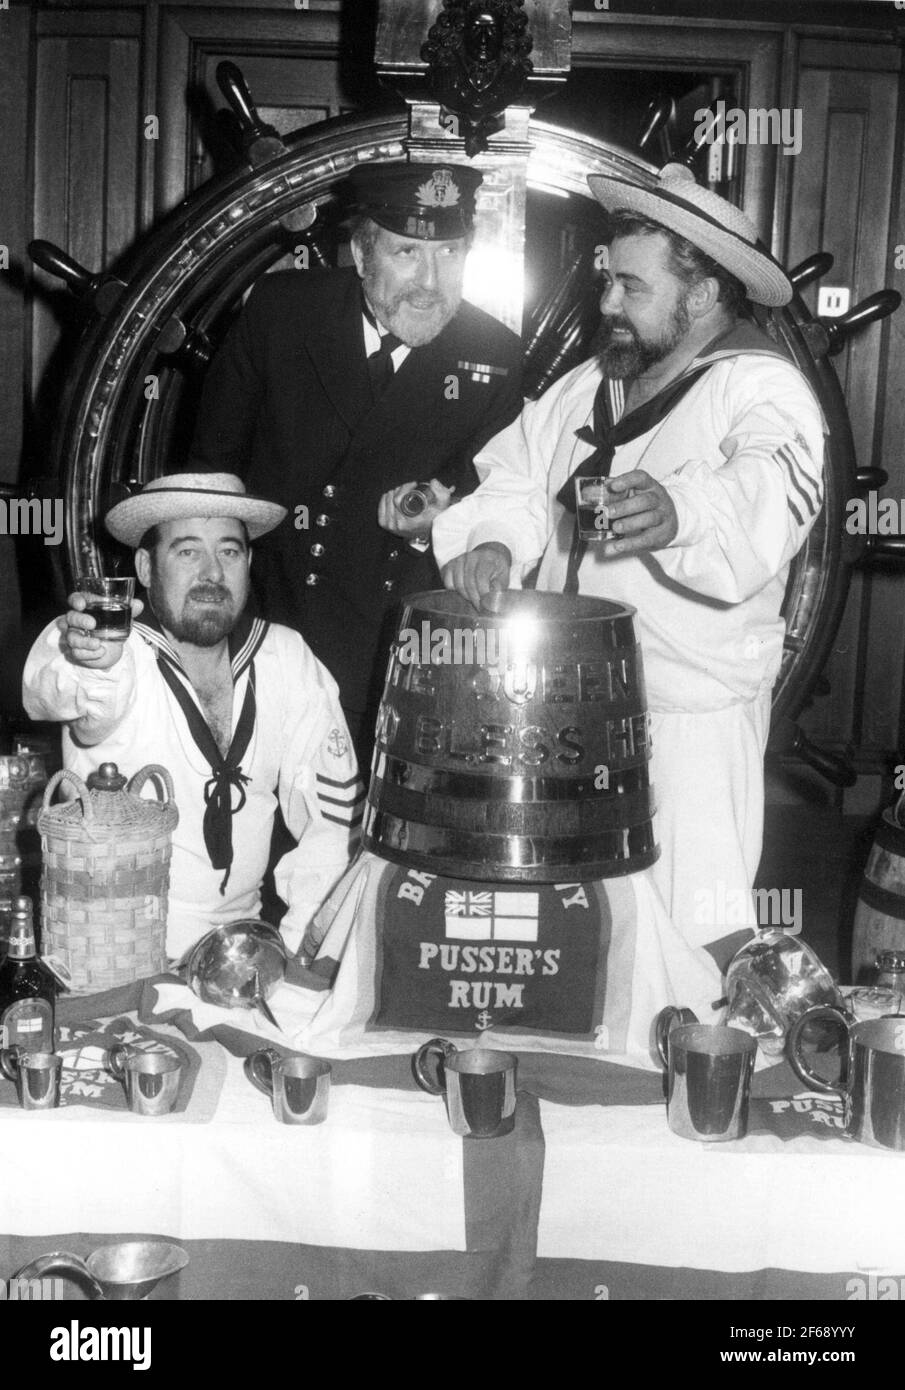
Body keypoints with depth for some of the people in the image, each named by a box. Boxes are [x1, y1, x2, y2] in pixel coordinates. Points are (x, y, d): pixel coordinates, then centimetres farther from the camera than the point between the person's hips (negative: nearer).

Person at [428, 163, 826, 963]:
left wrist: (682, 511, -51)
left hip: (689, 716, -6)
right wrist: (490, 540, -12)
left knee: (689, 928, -1)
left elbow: (773, 486, -29)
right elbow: (516, 476, 11)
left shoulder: (762, 388, -9)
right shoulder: (592, 385, 13)